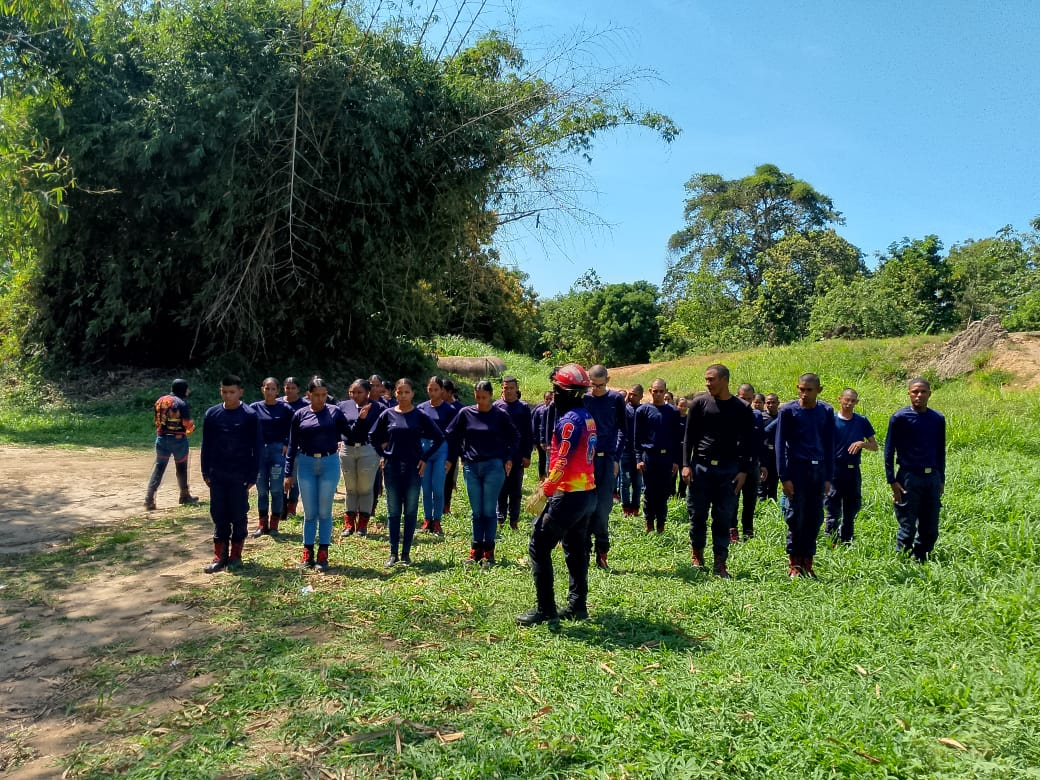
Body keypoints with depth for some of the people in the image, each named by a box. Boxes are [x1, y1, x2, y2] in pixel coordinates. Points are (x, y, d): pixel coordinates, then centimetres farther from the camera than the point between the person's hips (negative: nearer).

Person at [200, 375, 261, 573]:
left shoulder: (250, 415, -6)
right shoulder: (212, 414, 3)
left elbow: (257, 447, -4)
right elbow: (206, 445, 9)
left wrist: (253, 475, -7)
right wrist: (206, 472, 5)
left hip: (240, 475, -3)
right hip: (217, 475, 3)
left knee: (239, 515, 5)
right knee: (219, 515, 7)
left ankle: (236, 555, 16)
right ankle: (220, 556, 14)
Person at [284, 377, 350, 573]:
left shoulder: (334, 412, 0)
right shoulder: (300, 415, 2)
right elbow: (292, 445, 6)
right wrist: (288, 473, 4)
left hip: (329, 464, -1)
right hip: (306, 465, 1)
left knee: (325, 512, 6)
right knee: (309, 512, 8)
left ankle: (323, 555, 14)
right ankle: (307, 555, 17)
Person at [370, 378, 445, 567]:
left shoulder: (420, 416, -2)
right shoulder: (388, 414, 2)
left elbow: (439, 438, 2)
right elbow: (373, 436, 14)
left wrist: (425, 458, -2)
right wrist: (383, 455, 5)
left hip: (413, 468, -1)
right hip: (392, 467, 1)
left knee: (411, 512, 5)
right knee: (393, 512, 7)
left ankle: (406, 554, 14)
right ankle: (393, 554, 16)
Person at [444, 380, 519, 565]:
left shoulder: (500, 415, -2)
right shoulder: (466, 413, 3)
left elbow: (514, 437, 9)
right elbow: (451, 435, 12)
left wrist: (508, 458, 2)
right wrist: (459, 457, 7)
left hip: (493, 467, -3)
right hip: (471, 467, 3)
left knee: (489, 511, 1)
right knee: (477, 512, 9)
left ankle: (488, 552, 10)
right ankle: (475, 550, 16)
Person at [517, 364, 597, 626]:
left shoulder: (569, 420, -17)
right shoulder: (587, 417, 12)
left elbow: (561, 463, -22)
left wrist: (544, 493, -19)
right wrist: (547, 485, 18)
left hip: (568, 496, -10)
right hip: (588, 493, 10)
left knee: (539, 547, -3)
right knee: (576, 550, 17)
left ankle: (545, 609, 0)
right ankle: (577, 606, 24)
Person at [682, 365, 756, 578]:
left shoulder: (741, 409, 2)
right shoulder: (699, 403, 2)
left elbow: (748, 442, 5)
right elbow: (688, 436, 4)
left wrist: (744, 471, -2)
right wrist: (686, 465, -4)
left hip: (728, 470, 0)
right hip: (700, 467, 0)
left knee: (724, 518, 2)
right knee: (697, 515, 5)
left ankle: (719, 563, 10)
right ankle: (697, 556, 22)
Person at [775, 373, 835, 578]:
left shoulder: (826, 411, 6)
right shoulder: (788, 411, -4)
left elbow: (829, 445, 10)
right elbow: (780, 445, -3)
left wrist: (829, 477, 6)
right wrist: (784, 477, -9)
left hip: (818, 470, 3)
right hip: (796, 469, -3)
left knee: (815, 519, 5)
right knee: (796, 518, -3)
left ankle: (807, 562, 14)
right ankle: (794, 563, 7)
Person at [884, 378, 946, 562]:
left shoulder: (938, 419, 8)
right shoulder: (900, 418, -5)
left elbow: (940, 451, 17)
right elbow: (889, 450, -3)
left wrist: (941, 479, 14)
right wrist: (892, 481, -8)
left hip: (932, 478, 5)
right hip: (909, 477, -5)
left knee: (931, 529, 8)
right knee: (907, 528, -3)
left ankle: (920, 562, 20)